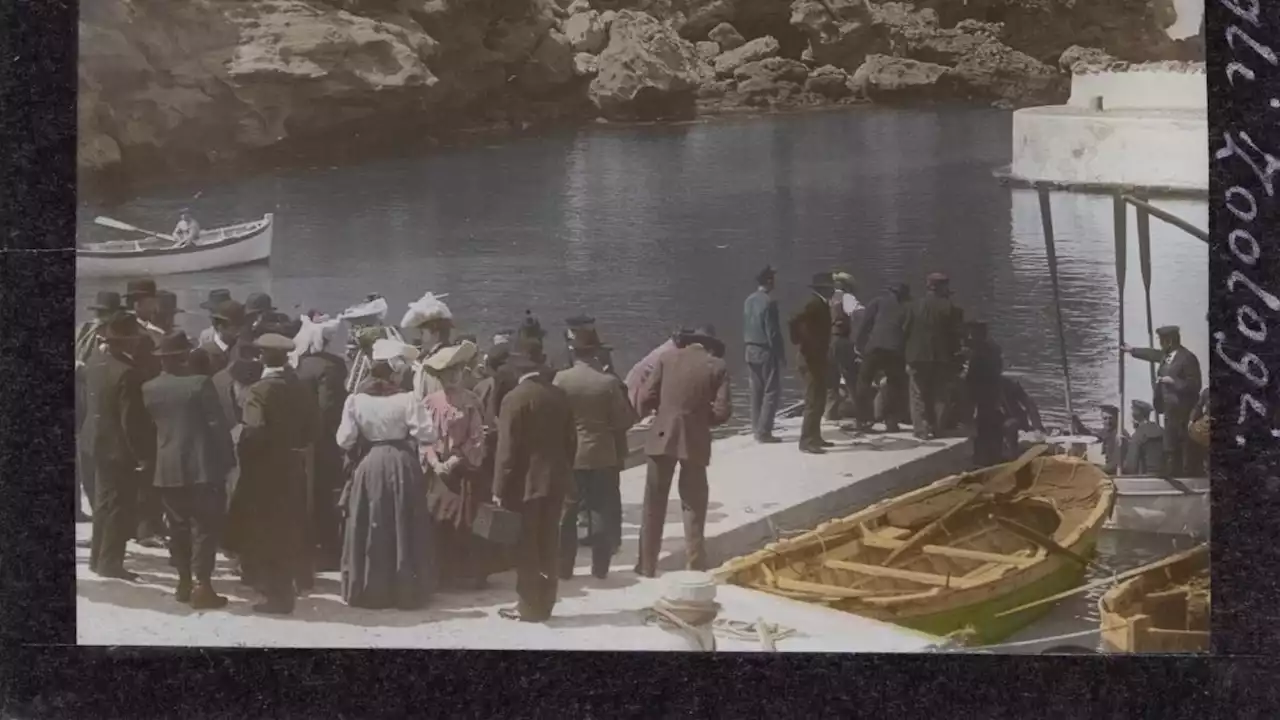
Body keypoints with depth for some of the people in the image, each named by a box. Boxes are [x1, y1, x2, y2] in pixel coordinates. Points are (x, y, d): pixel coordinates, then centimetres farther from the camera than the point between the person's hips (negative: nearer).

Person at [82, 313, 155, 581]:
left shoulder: (94, 362, -1)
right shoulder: (128, 373, -27)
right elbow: (132, 420, -24)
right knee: (121, 506, 4)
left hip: (99, 442, 9)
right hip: (121, 447, -9)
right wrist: (143, 454, -16)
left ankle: (98, 556, 29)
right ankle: (110, 562, 10)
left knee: (105, 501, 20)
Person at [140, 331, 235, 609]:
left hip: (166, 469, 4)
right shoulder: (200, 383, -11)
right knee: (205, 526, 1)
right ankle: (202, 585, -4)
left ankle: (184, 582, 19)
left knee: (179, 527, 14)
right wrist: (227, 459, -3)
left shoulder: (148, 389, 2)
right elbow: (217, 424, -10)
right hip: (201, 466, -4)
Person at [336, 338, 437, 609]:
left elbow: (344, 440, -6)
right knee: (404, 530, 8)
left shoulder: (356, 400, -5)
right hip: (402, 466, -2)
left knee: (370, 530, 11)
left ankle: (365, 591, 15)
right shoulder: (406, 399, -12)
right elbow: (428, 435, -14)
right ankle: (406, 591, 13)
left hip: (369, 467, 2)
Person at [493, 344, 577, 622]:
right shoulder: (560, 395, 4)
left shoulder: (515, 398, -15)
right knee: (548, 544, 11)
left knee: (526, 547, 1)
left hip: (526, 482, -6)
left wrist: (500, 488, -10)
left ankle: (529, 606, 5)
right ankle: (544, 603, 17)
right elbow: (571, 440, 10)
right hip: (556, 479, 6)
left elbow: (507, 449, -15)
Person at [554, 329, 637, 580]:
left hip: (567, 455, 1)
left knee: (566, 512, 9)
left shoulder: (560, 379, -9)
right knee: (601, 511, 7)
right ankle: (600, 568, 8)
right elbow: (624, 420, -6)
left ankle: (563, 568, 10)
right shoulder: (609, 382, -11)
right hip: (602, 455, -1)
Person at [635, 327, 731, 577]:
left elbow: (646, 400, -3)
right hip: (695, 442, -1)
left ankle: (647, 566, 12)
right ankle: (694, 567, 8)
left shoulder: (668, 359, 2)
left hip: (662, 438, 1)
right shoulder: (718, 366, -1)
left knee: (654, 507, 10)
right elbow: (722, 411, -8)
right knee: (693, 508, 10)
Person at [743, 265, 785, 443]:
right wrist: (781, 354, -11)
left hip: (751, 350, 8)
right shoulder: (769, 302, -17)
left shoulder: (749, 300, 6)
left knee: (757, 391, 12)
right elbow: (773, 332, -17)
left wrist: (748, 343, 16)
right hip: (766, 351, -8)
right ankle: (763, 431, -6)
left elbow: (745, 327, 11)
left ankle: (757, 429, 15)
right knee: (772, 391, -2)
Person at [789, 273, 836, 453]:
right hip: (812, 359, -10)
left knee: (819, 400, 15)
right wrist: (799, 342, -18)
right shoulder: (815, 304, -17)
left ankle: (814, 437, 22)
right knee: (813, 401, -9)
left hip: (818, 358, 10)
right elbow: (795, 321, -29)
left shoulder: (822, 305, 12)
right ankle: (806, 441, -8)